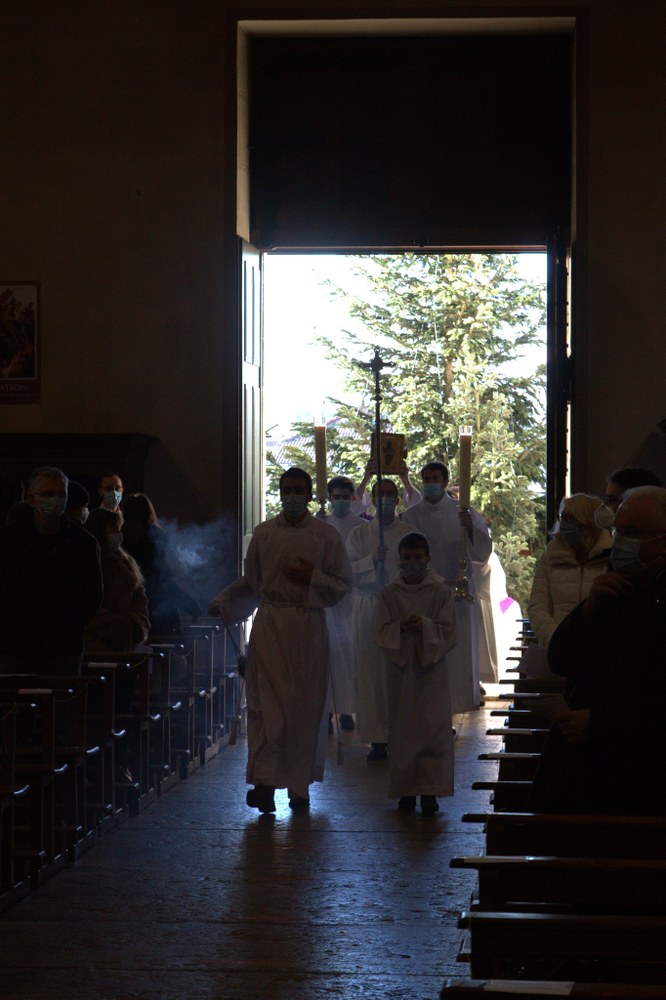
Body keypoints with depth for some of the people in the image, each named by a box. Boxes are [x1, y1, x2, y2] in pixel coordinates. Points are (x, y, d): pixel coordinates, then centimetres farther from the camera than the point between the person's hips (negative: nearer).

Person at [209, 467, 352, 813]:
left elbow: (343, 585, 3)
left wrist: (312, 578, -12)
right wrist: (223, 602, 5)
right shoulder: (263, 533, 8)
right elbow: (250, 581, 17)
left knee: (305, 707, 3)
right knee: (265, 703, -9)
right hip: (269, 625, 1)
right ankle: (264, 782, -14)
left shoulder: (327, 536, 2)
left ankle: (300, 785, 13)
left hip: (307, 629, -1)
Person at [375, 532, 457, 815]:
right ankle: (406, 789, 10)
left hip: (431, 668, -1)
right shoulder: (389, 593, 6)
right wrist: (400, 629, -16)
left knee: (433, 729, -5)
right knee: (402, 730, 2)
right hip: (400, 668, 1)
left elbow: (448, 631, -2)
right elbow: (380, 631, 2)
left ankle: (430, 791, -2)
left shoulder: (441, 592, 2)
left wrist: (425, 626, -18)